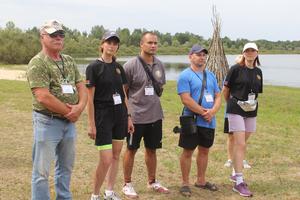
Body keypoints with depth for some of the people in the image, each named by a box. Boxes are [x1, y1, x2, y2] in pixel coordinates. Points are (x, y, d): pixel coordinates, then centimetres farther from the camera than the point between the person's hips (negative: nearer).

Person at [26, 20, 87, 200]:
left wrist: (80, 107, -12)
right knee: (42, 171, 1)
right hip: (48, 122, -7)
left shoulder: (69, 61, 11)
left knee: (66, 167, 18)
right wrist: (69, 112, -13)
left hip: (70, 122, 7)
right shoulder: (38, 63, -12)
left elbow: (81, 87, 9)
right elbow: (43, 97, -21)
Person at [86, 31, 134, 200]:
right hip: (102, 116, -6)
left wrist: (128, 117, 11)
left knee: (116, 155, 11)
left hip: (119, 115, 6)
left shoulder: (118, 67, 9)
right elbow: (90, 98, -10)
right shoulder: (93, 67, -9)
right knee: (106, 160, -7)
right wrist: (91, 124, -12)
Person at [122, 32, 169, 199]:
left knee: (152, 149, 15)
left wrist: (153, 101, 10)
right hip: (136, 116, -5)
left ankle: (152, 182, 30)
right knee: (131, 149, 7)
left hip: (155, 116, 5)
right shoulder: (131, 65, -11)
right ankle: (128, 184, 20)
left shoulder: (159, 65, 5)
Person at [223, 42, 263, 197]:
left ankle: (235, 173, 29)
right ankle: (239, 182, -8)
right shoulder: (236, 69, -8)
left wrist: (253, 103, 9)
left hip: (251, 112, 6)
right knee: (240, 145, -10)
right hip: (236, 110, -5)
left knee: (241, 144, 14)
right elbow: (225, 89, -1)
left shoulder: (258, 72, 8)